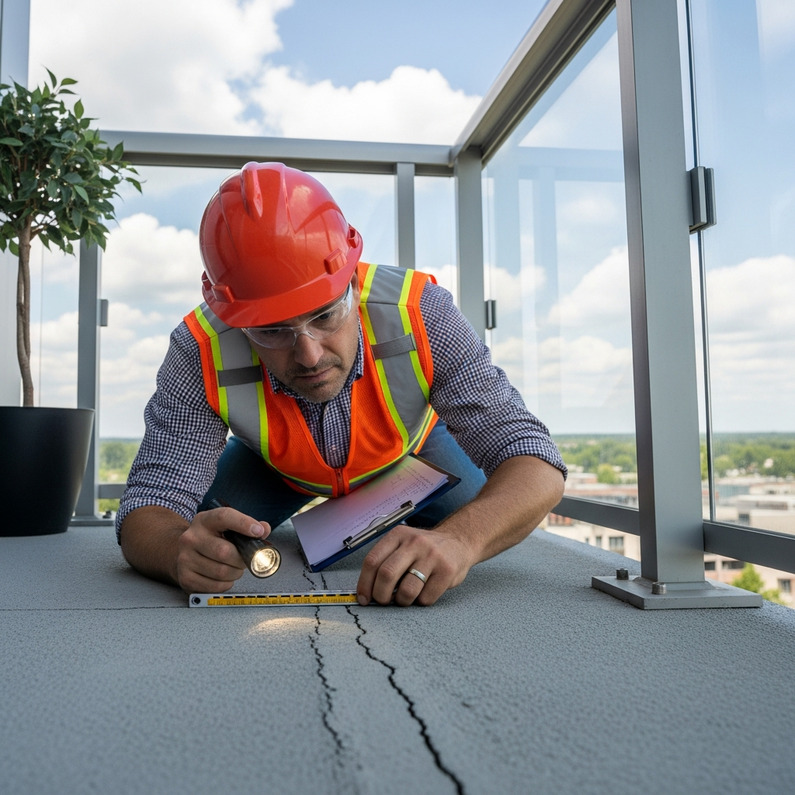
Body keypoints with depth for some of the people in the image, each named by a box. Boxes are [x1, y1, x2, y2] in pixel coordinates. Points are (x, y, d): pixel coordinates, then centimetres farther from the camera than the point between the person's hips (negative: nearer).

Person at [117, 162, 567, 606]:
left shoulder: (419, 314, -40)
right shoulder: (201, 354, -37)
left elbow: (536, 464, -41)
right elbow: (146, 516, -34)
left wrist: (458, 540, -62)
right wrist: (180, 552, -60)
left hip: (409, 449, 1)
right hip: (273, 466, 0)